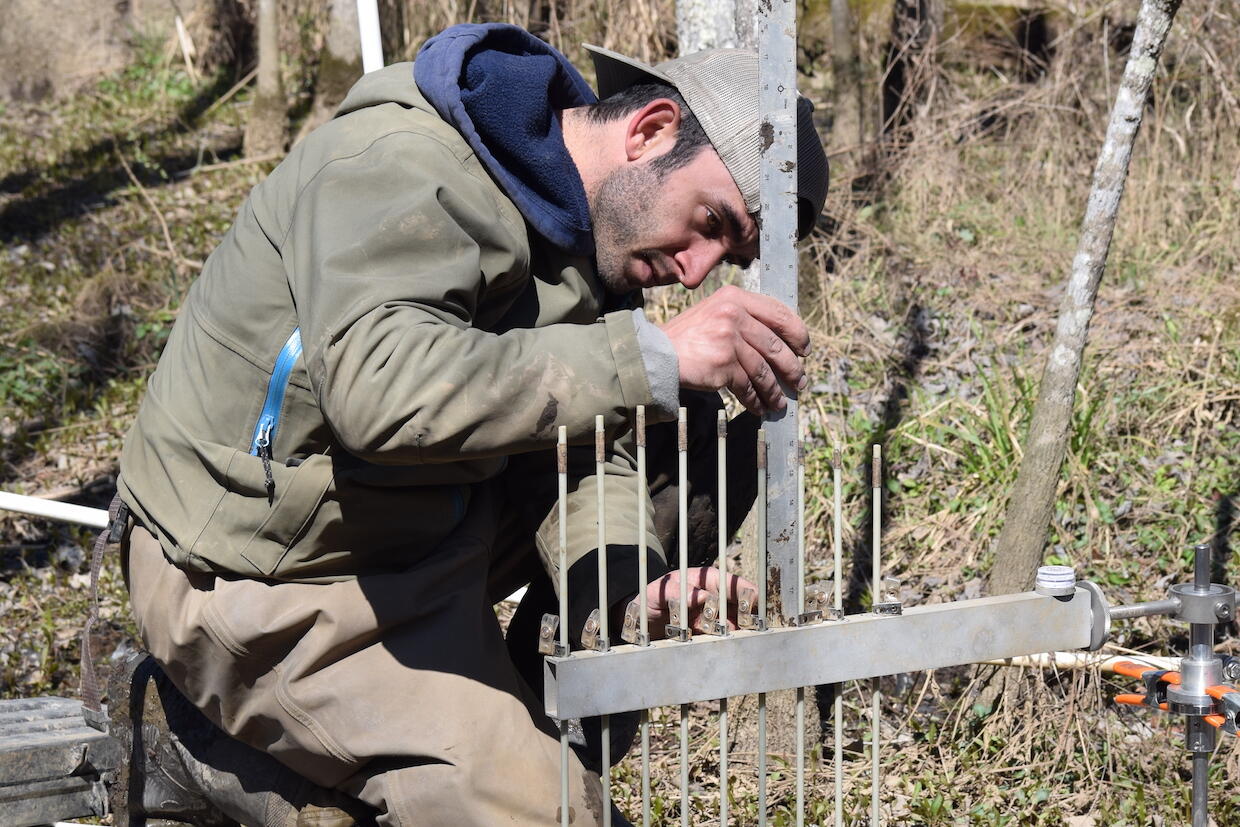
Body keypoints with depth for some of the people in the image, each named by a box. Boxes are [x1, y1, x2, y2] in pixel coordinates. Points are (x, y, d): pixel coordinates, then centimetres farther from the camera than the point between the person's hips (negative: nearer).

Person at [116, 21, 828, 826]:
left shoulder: (593, 235, 2)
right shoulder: (401, 166, -25)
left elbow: (578, 458, -2)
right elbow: (381, 391, -42)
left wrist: (632, 595, -23)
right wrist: (654, 357, -44)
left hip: (420, 530, 9)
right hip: (271, 585, -9)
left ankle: (532, 709, 15)